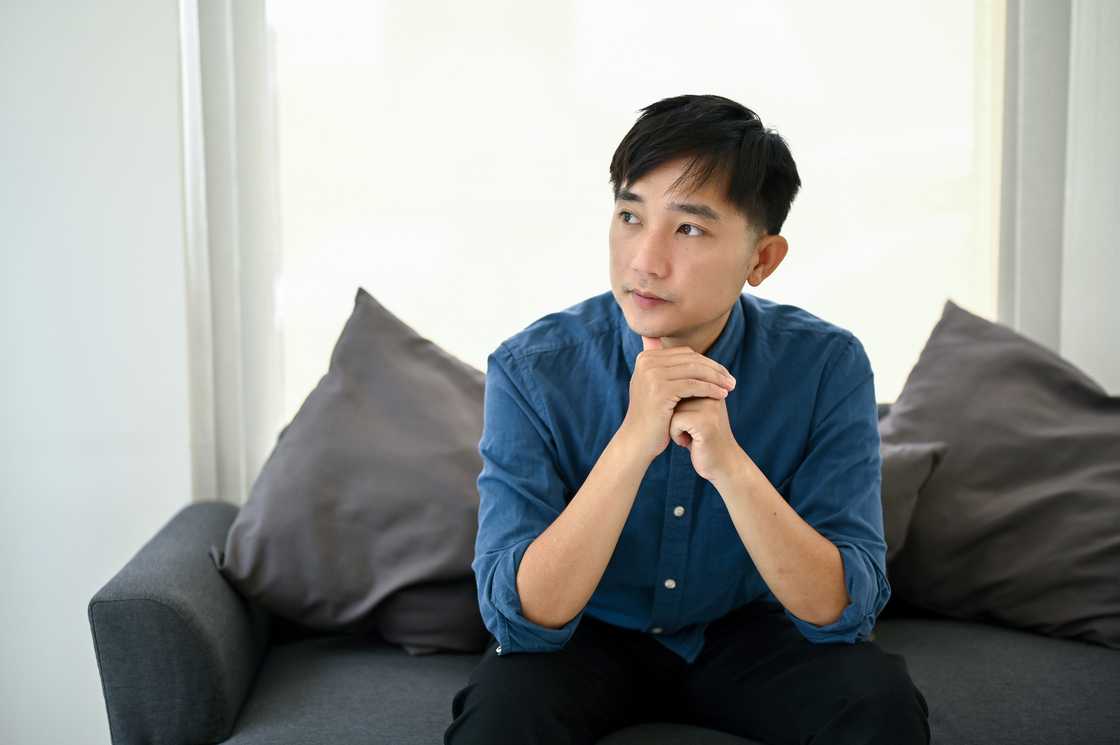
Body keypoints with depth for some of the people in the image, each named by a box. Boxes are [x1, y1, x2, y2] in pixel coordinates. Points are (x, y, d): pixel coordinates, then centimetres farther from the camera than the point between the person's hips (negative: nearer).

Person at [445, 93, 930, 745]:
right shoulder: (532, 371, -20)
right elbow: (520, 618, -26)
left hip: (747, 633, 2)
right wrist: (633, 441, -39)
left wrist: (728, 461, -38)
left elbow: (842, 611, -21)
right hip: (588, 637, -1)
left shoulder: (828, 367, -17)